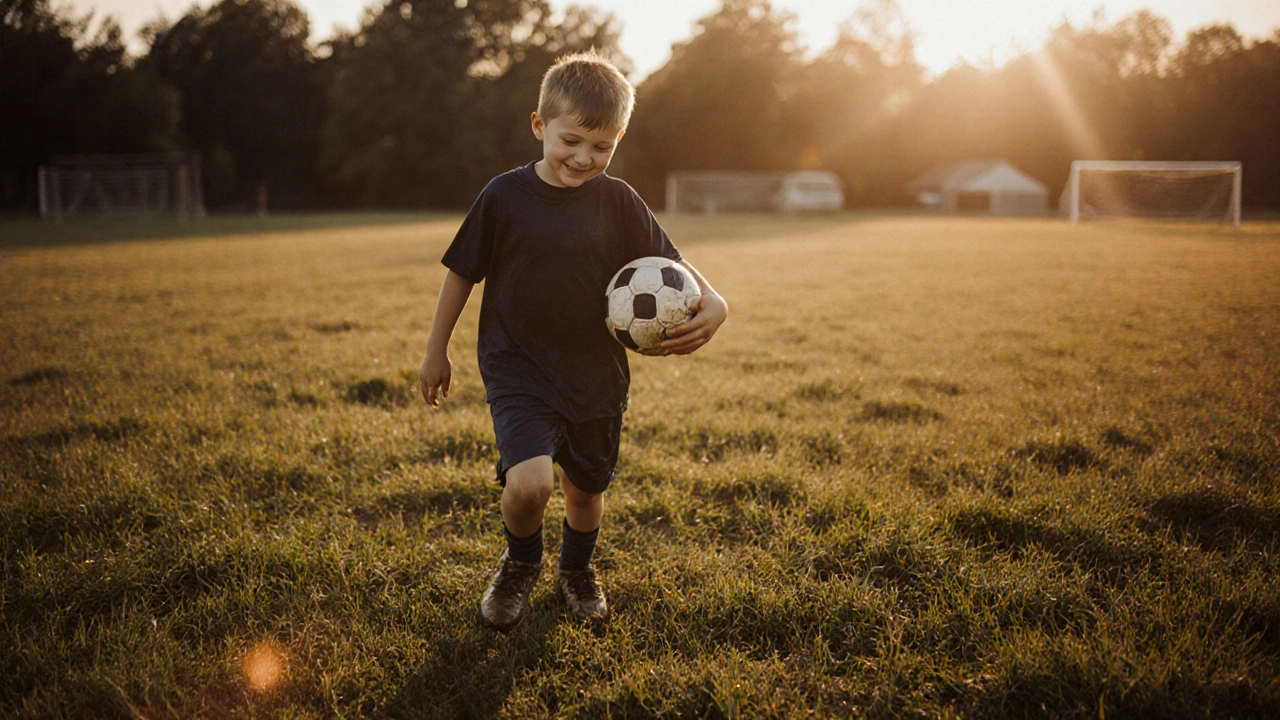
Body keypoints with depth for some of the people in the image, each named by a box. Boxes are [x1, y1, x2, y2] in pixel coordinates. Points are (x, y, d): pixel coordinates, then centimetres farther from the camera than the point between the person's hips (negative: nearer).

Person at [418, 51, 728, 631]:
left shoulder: (618, 202, -3)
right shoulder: (505, 196, -8)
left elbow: (669, 266, 2)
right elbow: (461, 272, 2)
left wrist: (712, 303, -19)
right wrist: (436, 351, 8)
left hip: (597, 376, 3)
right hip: (518, 371, -3)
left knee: (586, 488, 16)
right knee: (529, 481, -21)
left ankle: (577, 571, 47)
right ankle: (520, 564, 13)